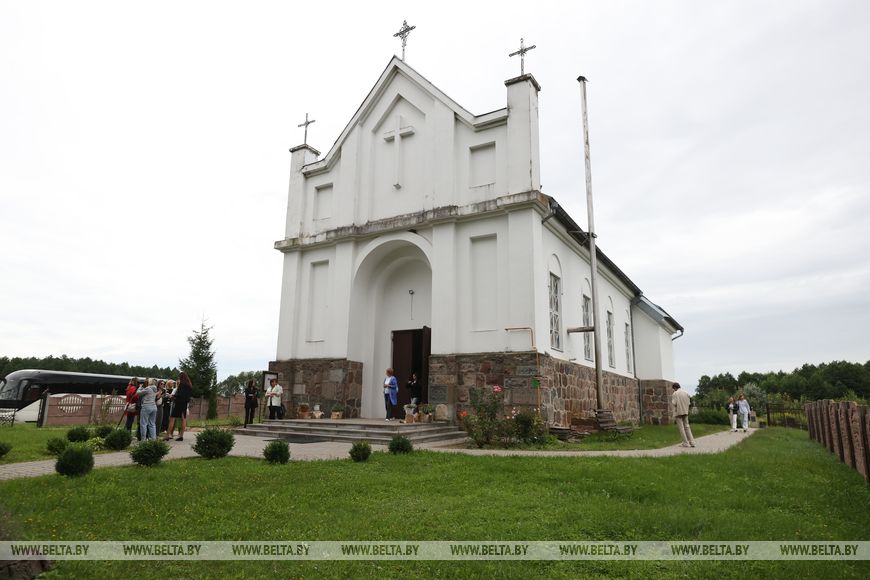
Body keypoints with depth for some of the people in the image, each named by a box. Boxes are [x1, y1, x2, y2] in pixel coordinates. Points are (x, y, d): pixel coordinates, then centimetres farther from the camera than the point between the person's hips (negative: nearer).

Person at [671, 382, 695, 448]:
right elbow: (688, 403, 6)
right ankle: (691, 442, 6)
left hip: (678, 412, -5)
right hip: (685, 412, 5)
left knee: (681, 427, 1)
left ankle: (685, 443, 0)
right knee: (687, 426, 11)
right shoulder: (686, 393, 6)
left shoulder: (675, 394, -9)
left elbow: (673, 403, -14)